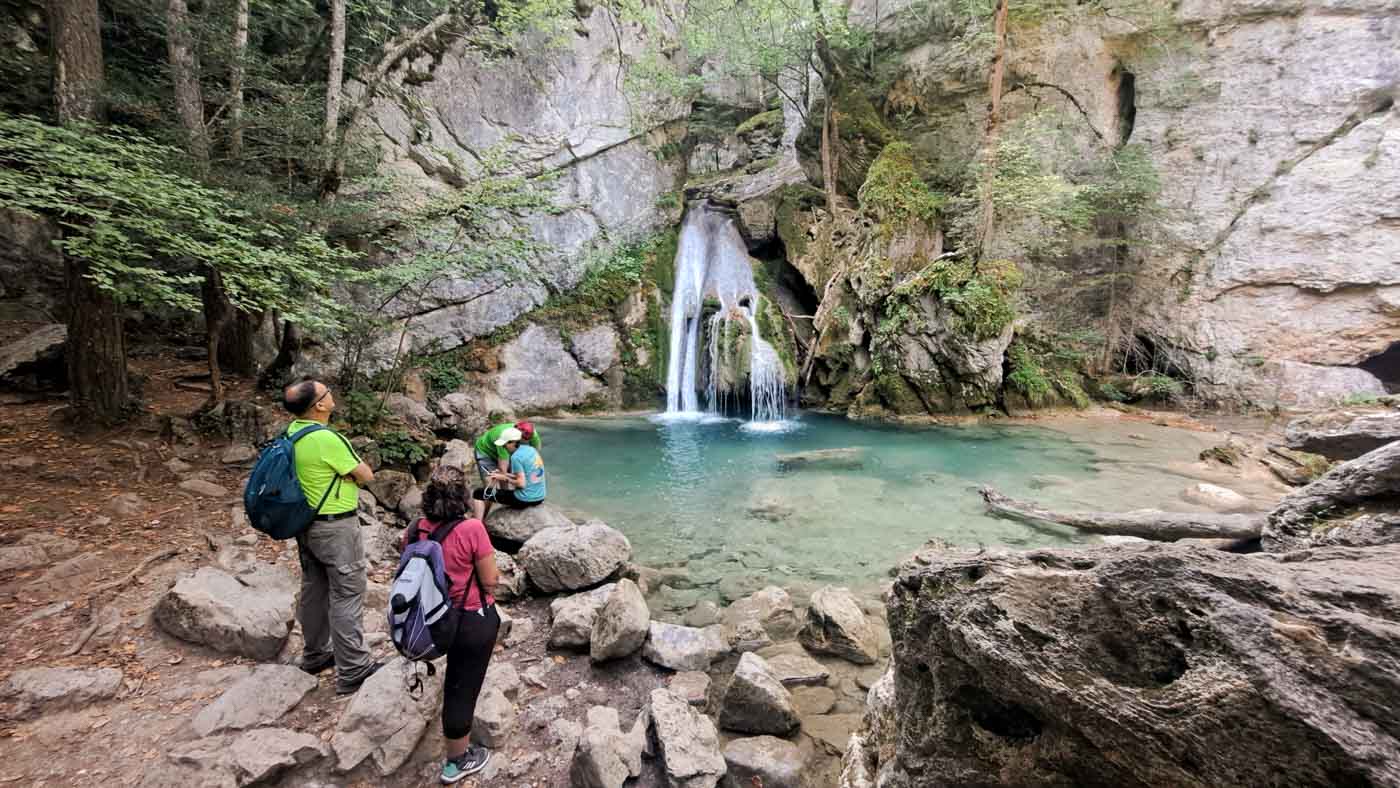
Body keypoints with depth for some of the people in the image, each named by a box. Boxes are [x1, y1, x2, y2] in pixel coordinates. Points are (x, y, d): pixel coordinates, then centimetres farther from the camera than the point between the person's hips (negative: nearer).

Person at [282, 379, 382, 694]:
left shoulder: (292, 431, 1)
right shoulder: (327, 439, -25)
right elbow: (366, 475, -15)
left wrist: (341, 471, -5)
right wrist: (352, 469, 3)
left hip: (306, 523, 9)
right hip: (336, 526, -9)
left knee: (314, 589, 20)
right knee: (347, 594, -1)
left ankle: (315, 654, 35)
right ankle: (353, 671, 5)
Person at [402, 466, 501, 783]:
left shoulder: (414, 531, -9)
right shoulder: (471, 529, -27)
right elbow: (490, 581, -19)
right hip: (473, 621, -7)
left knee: (456, 677, 34)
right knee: (465, 687, 11)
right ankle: (458, 761, 29)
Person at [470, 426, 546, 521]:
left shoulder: (516, 457, -17)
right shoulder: (531, 449, 7)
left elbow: (521, 483, -20)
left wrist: (505, 478, -6)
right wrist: (503, 474, 12)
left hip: (524, 501, -9)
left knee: (478, 494, 2)